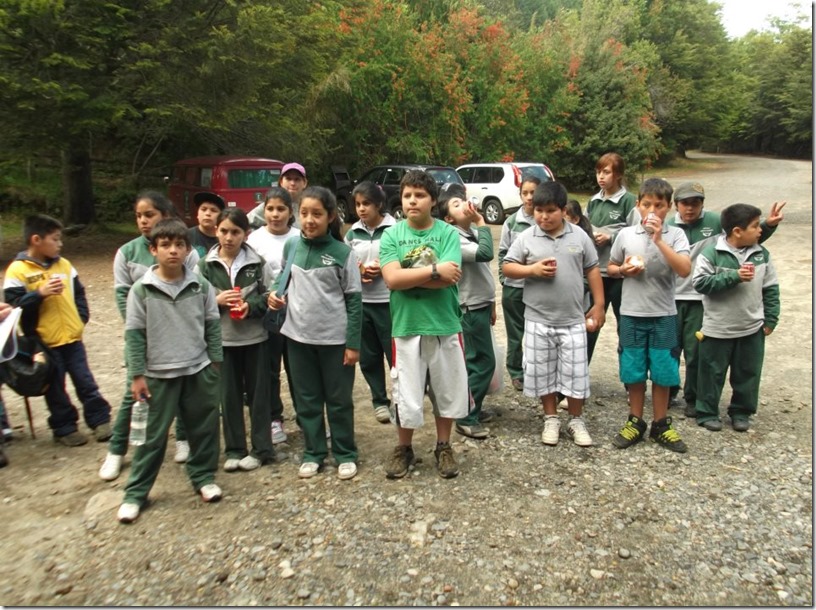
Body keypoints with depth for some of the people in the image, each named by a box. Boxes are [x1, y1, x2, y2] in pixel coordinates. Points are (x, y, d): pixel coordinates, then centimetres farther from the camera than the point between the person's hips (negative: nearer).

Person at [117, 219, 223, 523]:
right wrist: (137, 374, -5)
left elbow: (212, 324, 5)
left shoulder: (200, 285, -3)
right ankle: (135, 492, 21)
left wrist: (215, 361, 4)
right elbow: (134, 333, -5)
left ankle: (203, 476, 32)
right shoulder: (142, 289, -8)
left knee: (203, 428, 12)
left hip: (199, 370, 2)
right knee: (153, 435, 6)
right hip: (159, 374, -2)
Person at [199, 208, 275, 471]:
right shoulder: (205, 265, 0)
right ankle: (234, 449, 24)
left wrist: (250, 306, -18)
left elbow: (270, 296, -1)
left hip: (255, 337, -1)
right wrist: (216, 300, -16)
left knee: (258, 392, 8)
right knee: (229, 395, 10)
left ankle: (261, 449, 21)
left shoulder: (257, 262, -3)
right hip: (222, 338, 1)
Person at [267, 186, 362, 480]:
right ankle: (313, 453, 29)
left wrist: (353, 343, -9)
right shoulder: (291, 246, 1)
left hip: (334, 338, -3)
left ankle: (346, 454, 25)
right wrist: (275, 293, -5)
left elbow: (354, 299, -7)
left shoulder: (342, 252, -10)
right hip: (298, 336, 4)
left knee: (339, 400, 10)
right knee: (307, 399, 14)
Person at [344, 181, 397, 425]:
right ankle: (380, 401, 27)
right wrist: (358, 271, -9)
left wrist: (384, 269, -17)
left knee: (395, 353, 2)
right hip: (361, 303, 4)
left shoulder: (395, 229, -5)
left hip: (389, 302, -4)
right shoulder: (352, 234, 7)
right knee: (368, 356, 11)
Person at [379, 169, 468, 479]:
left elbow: (449, 278, -16)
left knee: (447, 391, 13)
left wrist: (407, 275, -15)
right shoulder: (391, 235, -1)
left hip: (445, 326, 1)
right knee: (406, 395, 8)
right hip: (407, 327, 0)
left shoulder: (448, 233, -3)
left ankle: (443, 447, 33)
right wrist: (434, 271, -17)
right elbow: (392, 279, -14)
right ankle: (403, 449, 30)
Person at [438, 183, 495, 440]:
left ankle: (470, 408, 29)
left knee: (474, 362, 16)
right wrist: (482, 222, -21)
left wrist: (490, 302, 20)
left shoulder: (473, 233, 8)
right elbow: (486, 254, -32)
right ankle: (466, 419, 5)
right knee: (484, 362, -5)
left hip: (480, 306, 9)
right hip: (470, 310, -9)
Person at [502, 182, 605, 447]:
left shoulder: (579, 237, 0)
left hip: (573, 319, 0)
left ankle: (576, 420, 24)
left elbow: (592, 271, 6)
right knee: (542, 370, 9)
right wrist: (533, 269, -18)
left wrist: (598, 305, 4)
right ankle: (551, 419, 27)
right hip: (538, 320, 0)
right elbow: (507, 267, -1)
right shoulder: (526, 238, -3)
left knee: (575, 371, 6)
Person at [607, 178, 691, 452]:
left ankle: (660, 425, 24)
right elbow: (610, 268, 12)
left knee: (662, 373, 8)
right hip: (631, 314, 1)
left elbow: (685, 270, -18)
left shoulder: (675, 235, -4)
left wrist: (659, 240, -23)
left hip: (663, 315, -1)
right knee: (634, 372, 9)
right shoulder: (625, 234, 0)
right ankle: (635, 422, 25)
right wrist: (624, 270, -10)